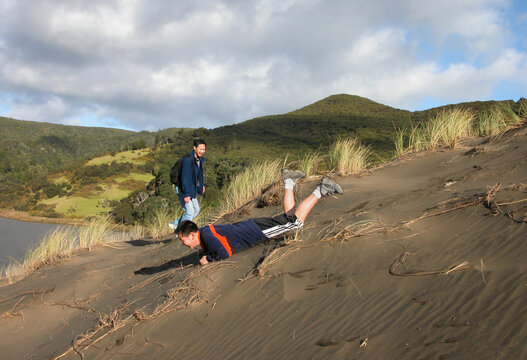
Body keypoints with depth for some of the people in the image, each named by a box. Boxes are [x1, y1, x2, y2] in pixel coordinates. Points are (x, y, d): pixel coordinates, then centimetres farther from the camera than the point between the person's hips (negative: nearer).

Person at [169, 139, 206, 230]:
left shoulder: (199, 159, 6)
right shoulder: (188, 159, -23)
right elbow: (185, 177, -27)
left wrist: (201, 185, 22)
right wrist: (186, 194, -29)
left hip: (192, 190, 10)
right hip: (184, 190, -10)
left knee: (196, 210, 15)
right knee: (189, 212, -10)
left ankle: (175, 224, 24)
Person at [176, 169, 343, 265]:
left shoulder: (208, 237, -25)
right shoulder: (205, 231, 4)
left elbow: (225, 253, -32)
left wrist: (208, 258, -16)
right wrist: (205, 250, 8)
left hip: (257, 230, -8)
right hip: (250, 226, 8)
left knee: (296, 220, -5)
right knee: (288, 215, 23)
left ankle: (321, 190, -1)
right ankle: (289, 182, 27)